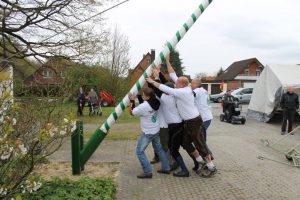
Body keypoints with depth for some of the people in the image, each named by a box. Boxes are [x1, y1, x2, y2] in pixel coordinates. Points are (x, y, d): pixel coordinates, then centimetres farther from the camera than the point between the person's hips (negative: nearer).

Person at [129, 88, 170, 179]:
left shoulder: (143, 106, -25)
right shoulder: (155, 102, -5)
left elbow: (131, 112, -11)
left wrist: (132, 101, -4)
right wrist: (137, 97, 7)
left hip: (148, 133, -8)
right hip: (156, 130, 8)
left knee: (139, 151, 2)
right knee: (159, 149, 20)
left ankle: (147, 172, -1)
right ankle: (166, 168, 27)